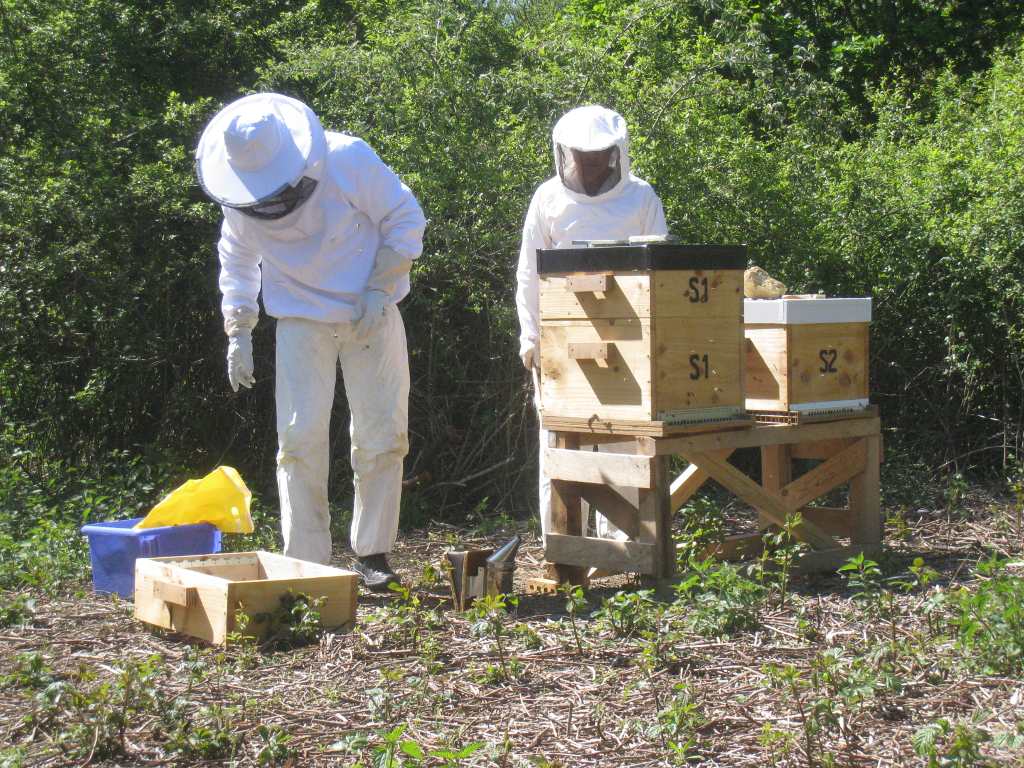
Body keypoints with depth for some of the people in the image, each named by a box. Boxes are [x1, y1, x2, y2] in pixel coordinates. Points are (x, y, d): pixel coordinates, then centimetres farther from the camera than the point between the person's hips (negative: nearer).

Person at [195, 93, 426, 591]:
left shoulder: (349, 160, -19)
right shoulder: (240, 199, -8)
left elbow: (406, 219, -9)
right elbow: (237, 260, 10)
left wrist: (379, 288, -17)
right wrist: (238, 330, 3)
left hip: (370, 314, -1)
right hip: (302, 320, 1)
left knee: (382, 434, 0)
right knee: (300, 438, -7)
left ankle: (372, 553, 13)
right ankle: (307, 562, 1)